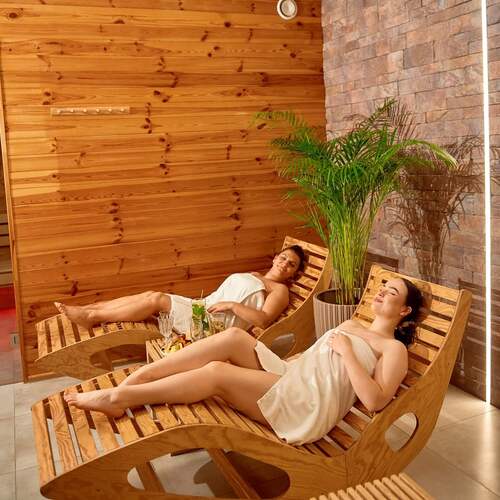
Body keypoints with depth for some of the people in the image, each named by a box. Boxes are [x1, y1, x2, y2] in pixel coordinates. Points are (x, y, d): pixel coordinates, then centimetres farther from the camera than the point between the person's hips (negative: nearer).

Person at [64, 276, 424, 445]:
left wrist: (347, 352, -10)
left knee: (216, 372, -24)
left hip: (310, 406, -7)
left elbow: (375, 400, -12)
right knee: (235, 337, -20)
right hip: (287, 378, 7)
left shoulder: (394, 348, 4)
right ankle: (133, 379, -21)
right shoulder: (350, 325, 29)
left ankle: (120, 398, -16)